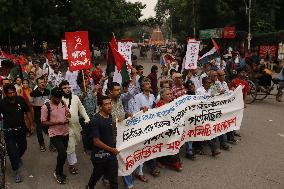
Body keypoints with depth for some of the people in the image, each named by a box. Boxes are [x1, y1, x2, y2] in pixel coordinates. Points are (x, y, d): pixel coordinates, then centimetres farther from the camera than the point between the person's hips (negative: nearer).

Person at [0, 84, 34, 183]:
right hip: (9, 131, -3)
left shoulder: (21, 100, -10)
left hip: (21, 129, 3)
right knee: (12, 151, -1)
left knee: (23, 146, 19)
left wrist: (31, 124, 3)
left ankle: (18, 157, 53)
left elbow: (27, 112, 2)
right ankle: (17, 172, 12)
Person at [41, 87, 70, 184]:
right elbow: (43, 122, -13)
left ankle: (59, 172, 41)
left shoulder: (63, 103, 0)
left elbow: (68, 113, 13)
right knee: (63, 154, -16)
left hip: (65, 132, 6)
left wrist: (68, 117, -11)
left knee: (62, 154, 19)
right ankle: (58, 173, 11)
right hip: (55, 134, -6)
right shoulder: (46, 107, -16)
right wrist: (57, 122, -23)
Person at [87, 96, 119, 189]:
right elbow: (96, 141, -21)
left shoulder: (110, 116, 0)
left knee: (113, 177, 8)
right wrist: (111, 149, -18)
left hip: (111, 153, 5)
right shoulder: (95, 120, -21)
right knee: (97, 174, 19)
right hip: (100, 155, -5)